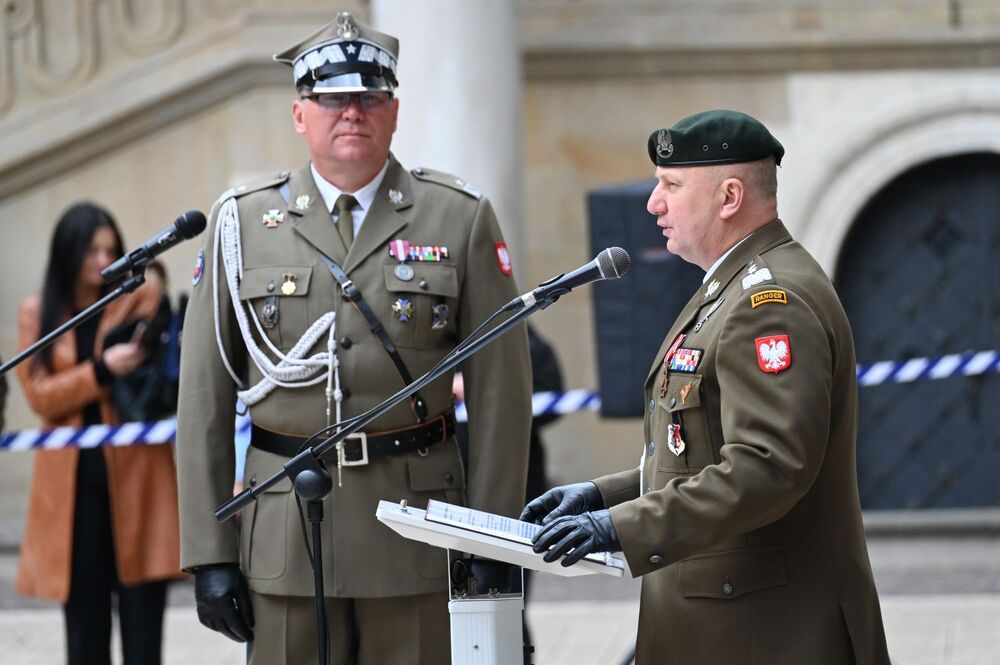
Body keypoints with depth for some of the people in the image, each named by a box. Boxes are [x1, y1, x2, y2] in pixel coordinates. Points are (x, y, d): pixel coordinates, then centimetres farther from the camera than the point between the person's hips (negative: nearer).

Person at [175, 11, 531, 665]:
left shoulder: (461, 218, 3)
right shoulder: (243, 223, 6)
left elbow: (500, 390, 2)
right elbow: (204, 397, 5)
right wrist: (208, 553, 0)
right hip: (285, 532, 1)